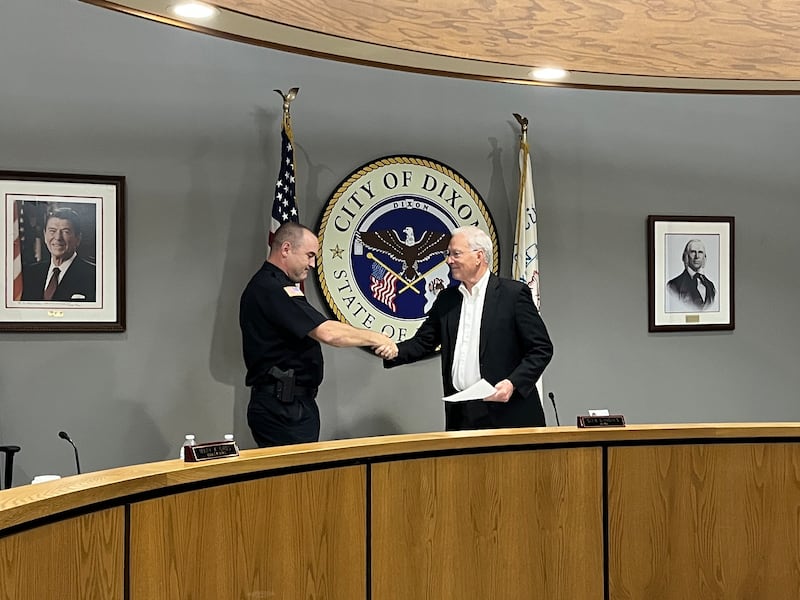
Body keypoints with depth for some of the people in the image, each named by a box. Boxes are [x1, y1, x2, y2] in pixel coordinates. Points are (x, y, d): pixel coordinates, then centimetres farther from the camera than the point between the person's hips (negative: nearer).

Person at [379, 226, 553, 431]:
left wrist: (513, 383, -17)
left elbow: (542, 348, -5)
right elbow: (422, 342, 14)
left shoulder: (514, 293, -3)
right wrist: (395, 351, -7)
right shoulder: (446, 299, 13)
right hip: (460, 416, 5)